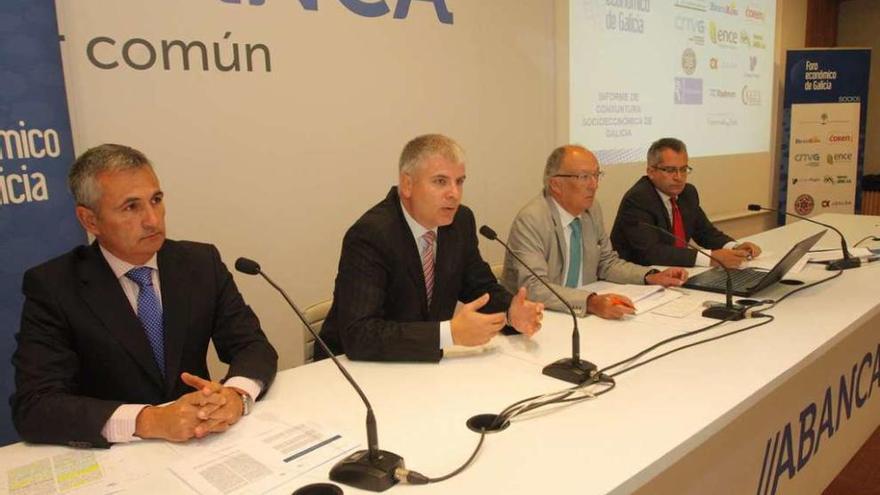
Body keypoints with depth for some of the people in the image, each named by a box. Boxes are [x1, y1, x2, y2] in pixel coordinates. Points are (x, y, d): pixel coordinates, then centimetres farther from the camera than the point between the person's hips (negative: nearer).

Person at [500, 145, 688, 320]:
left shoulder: (592, 209, 3)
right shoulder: (530, 221, -19)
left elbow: (607, 262, 15)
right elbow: (533, 287, -28)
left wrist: (651, 277, -1)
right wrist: (591, 302, -39)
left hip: (580, 314, 7)